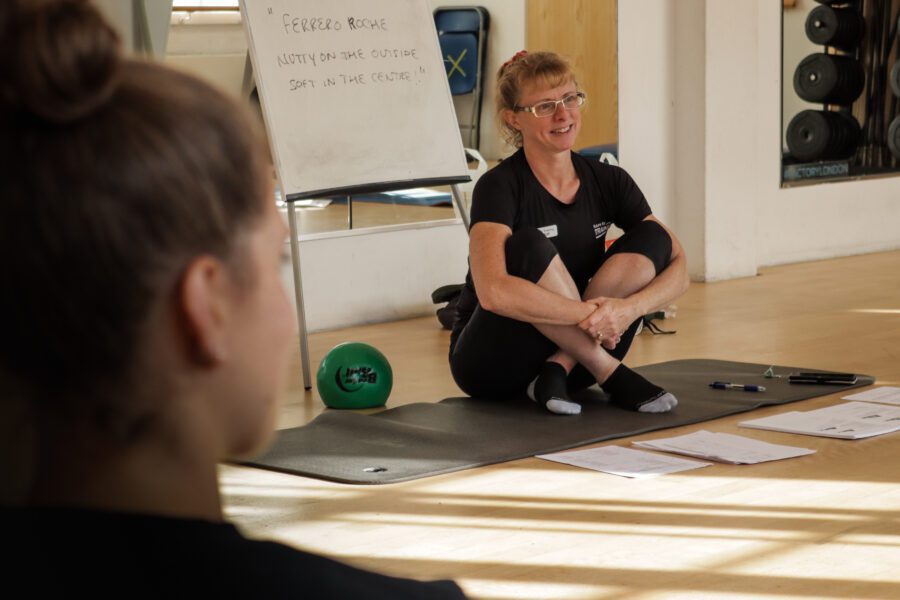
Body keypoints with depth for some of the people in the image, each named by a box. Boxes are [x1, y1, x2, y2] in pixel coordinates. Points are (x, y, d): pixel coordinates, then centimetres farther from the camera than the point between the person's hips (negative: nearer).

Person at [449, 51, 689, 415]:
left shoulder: (607, 181, -1)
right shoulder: (499, 187, -18)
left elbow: (678, 266, -7)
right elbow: (493, 291, -34)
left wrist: (628, 308, -27)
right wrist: (590, 313, -31)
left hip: (576, 352, 5)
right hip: (490, 363, -5)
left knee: (651, 238, -12)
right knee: (531, 248, -31)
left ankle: (558, 371, -20)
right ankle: (611, 374, -22)